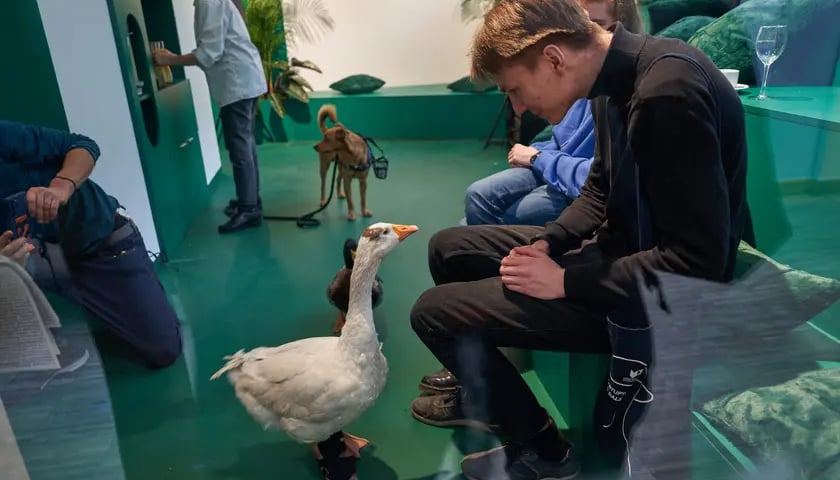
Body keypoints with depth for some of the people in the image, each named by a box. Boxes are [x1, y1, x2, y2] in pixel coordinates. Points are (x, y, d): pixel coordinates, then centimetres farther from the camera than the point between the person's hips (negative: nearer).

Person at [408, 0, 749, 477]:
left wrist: (565, 280, -20)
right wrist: (546, 243, -4)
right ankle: (481, 393, 33)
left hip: (657, 295, -9)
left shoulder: (669, 91, -28)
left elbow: (698, 263, -28)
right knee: (448, 248, 13)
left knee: (433, 311, -12)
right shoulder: (617, 79, 2)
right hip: (615, 247, 9)